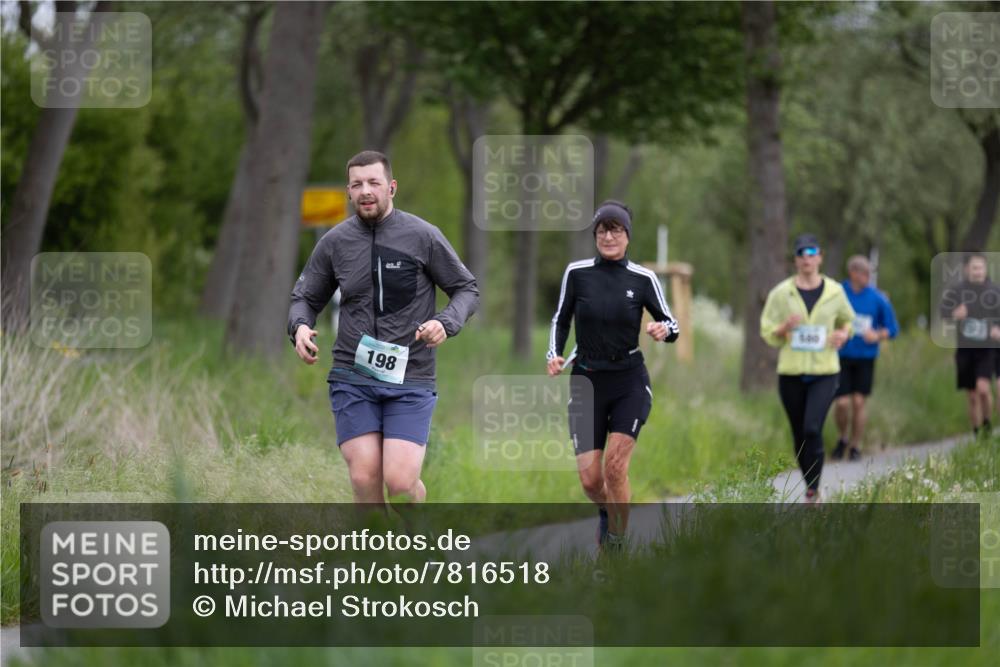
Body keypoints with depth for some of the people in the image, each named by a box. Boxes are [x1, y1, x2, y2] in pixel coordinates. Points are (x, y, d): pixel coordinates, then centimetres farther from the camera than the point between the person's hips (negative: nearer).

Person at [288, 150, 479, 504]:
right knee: (365, 480, -8)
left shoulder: (423, 236, -2)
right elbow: (305, 297, 16)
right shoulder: (334, 242, 5)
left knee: (399, 481, -12)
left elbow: (467, 289, 6)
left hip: (410, 380, -2)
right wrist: (300, 326, -7)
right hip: (352, 378, 2)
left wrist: (446, 323, -14)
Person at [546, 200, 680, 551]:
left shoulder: (644, 279, -2)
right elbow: (560, 319, 10)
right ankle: (607, 511, 33)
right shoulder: (576, 273, -1)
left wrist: (664, 329, -19)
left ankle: (616, 546, -4)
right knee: (590, 479, -3)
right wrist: (554, 355, -7)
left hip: (629, 381, -1)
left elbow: (671, 325, 4)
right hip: (586, 381, 1)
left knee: (614, 467, -17)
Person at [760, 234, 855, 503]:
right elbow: (768, 334, 4)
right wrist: (785, 327, -17)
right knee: (799, 434, 7)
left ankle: (813, 491, -12)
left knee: (813, 429, -19)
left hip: (824, 372, -1)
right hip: (791, 373, 1)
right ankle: (810, 488, 24)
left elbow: (846, 320, 21)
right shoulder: (781, 293, 1)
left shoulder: (834, 292, 3)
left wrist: (843, 334, -1)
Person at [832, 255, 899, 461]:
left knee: (859, 401, -1)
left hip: (865, 357, 1)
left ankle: (856, 446, 13)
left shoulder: (877, 298, -1)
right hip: (841, 356, -1)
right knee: (842, 402, -7)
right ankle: (842, 439, 20)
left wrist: (878, 335, -13)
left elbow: (892, 329, 6)